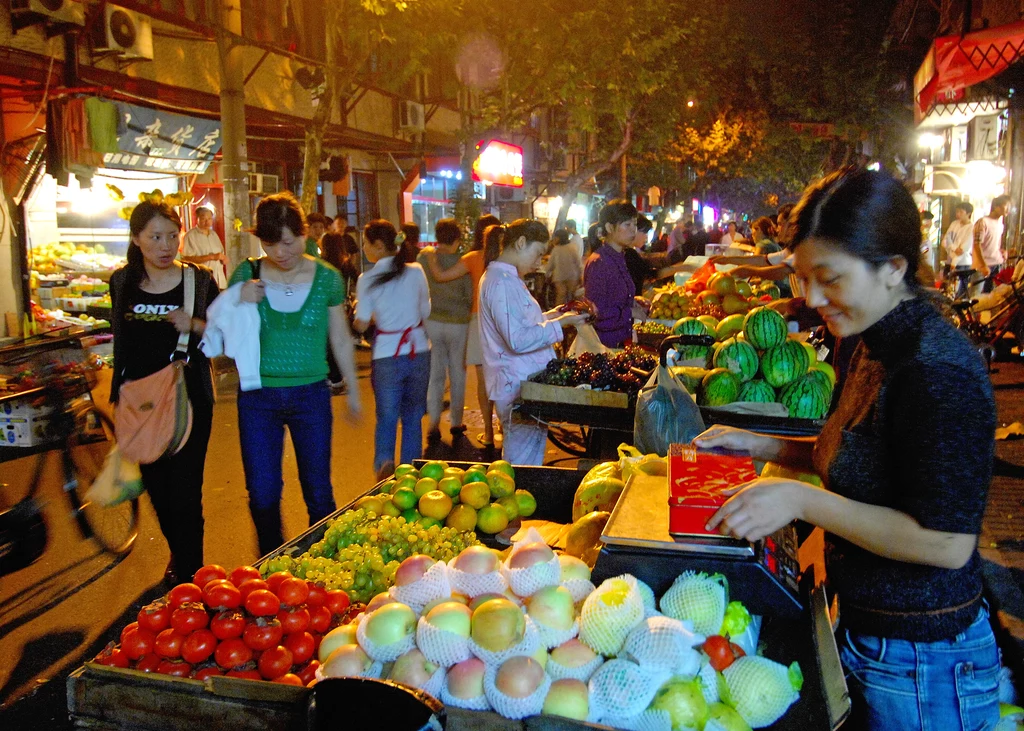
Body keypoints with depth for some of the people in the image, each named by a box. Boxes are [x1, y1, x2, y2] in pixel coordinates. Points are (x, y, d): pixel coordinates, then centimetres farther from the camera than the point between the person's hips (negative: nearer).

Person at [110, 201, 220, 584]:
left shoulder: (199, 280, -5)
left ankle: (188, 575, 8)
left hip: (188, 401, -4)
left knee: (184, 494, -5)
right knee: (157, 491, 15)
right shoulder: (122, 282, 4)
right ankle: (179, 557, 38)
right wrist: (119, 396, 16)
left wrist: (195, 324, -21)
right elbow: (120, 341, 15)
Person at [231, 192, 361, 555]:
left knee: (318, 492, 9)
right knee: (262, 494, 7)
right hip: (258, 398, 1)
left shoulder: (326, 278, -3)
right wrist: (241, 303, -16)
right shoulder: (247, 275, -3)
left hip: (311, 395, 0)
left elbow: (340, 340, 7)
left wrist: (353, 390, 12)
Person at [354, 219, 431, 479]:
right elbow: (425, 312, 6)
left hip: (387, 355, -2)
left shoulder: (367, 280, -9)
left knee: (386, 417, 12)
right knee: (413, 417, 16)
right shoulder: (415, 271, -3)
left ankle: (384, 464, -10)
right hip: (419, 351, 2)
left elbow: (362, 324, -5)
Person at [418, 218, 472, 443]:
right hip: (458, 323, -1)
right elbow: (471, 296, -4)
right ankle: (456, 424, 17)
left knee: (435, 375, 8)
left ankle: (433, 425, 5)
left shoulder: (423, 258, -4)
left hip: (431, 322, 2)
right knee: (457, 374, 10)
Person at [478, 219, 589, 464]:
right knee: (525, 465, -2)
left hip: (520, 385, 10)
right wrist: (560, 323, -17)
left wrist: (557, 314, 13)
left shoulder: (507, 278, 15)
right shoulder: (501, 282, -18)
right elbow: (518, 340, -25)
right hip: (519, 387, -10)